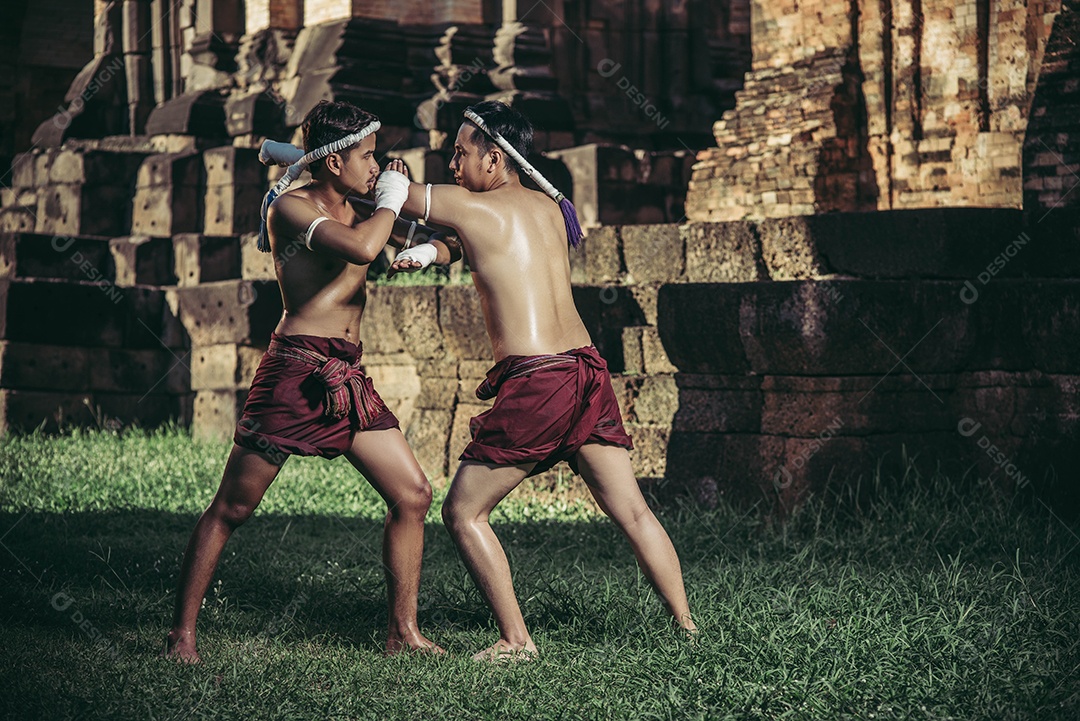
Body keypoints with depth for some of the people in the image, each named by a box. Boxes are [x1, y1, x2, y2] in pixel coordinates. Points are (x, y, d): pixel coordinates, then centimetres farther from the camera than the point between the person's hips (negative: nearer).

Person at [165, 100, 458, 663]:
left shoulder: (354, 210, 17)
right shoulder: (290, 208, -8)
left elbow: (441, 248, 26)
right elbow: (360, 248, -26)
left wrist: (423, 251, 3)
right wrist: (390, 201, -9)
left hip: (347, 378, 8)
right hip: (296, 370, -8)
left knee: (413, 495, 4)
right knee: (230, 509, -3)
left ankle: (403, 632, 14)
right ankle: (182, 633, 6)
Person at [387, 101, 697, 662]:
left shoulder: (472, 207, -2)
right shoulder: (546, 207, 16)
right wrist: (428, 252, 25)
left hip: (534, 383, -7)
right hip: (587, 369, 7)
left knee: (463, 513, 5)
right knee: (632, 512, 12)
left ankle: (516, 640, 2)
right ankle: (686, 627, 13)